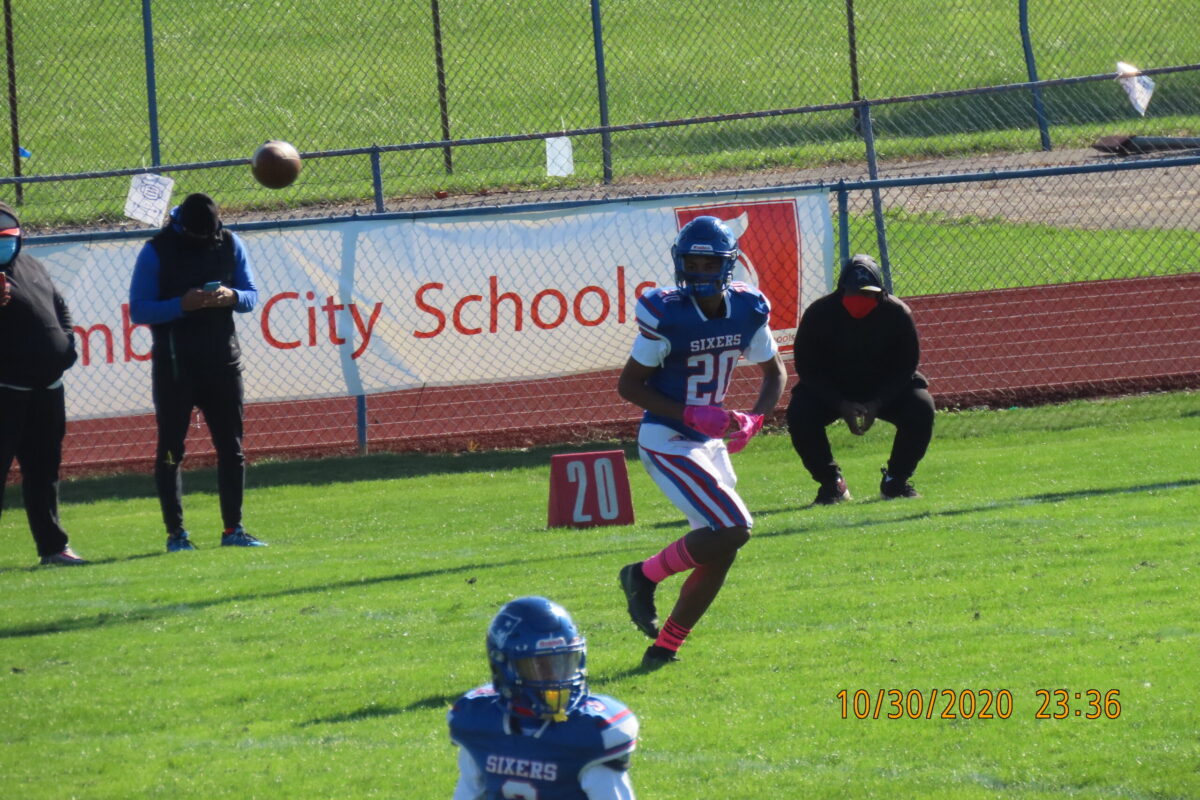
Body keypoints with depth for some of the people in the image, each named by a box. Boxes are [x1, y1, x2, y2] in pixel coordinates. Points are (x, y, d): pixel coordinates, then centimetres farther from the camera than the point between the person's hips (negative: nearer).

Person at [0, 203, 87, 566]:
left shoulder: (32, 267, 14)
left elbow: (60, 307, 23)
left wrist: (67, 343, 9)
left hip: (47, 386, 8)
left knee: (44, 469, 14)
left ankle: (52, 545, 20)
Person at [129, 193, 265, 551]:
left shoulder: (230, 244, 3)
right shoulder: (157, 250, -8)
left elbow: (251, 296, 8)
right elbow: (138, 310, -10)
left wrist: (231, 297, -15)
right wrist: (182, 305, -25)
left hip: (222, 360, 4)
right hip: (174, 363, -4)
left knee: (231, 447, 6)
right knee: (171, 450, -1)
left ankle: (233, 530, 13)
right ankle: (175, 533, 4)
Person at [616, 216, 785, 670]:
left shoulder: (748, 310, -2)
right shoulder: (666, 314, -18)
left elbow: (773, 373, 12)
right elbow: (628, 385, -12)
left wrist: (753, 420, -7)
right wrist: (691, 415, -23)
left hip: (710, 442, 7)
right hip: (667, 441, -7)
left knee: (720, 551, 4)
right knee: (731, 530, -20)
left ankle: (664, 647, 15)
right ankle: (644, 575, 0)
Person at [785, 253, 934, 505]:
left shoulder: (897, 313, -16)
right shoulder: (819, 314, -18)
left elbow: (906, 366, -10)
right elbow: (807, 368, -14)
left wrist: (877, 404, -25)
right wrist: (841, 405, -27)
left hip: (885, 390, 1)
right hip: (832, 391, -1)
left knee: (921, 408, -26)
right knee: (799, 413, -29)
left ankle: (895, 480, -4)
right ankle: (831, 482, -8)